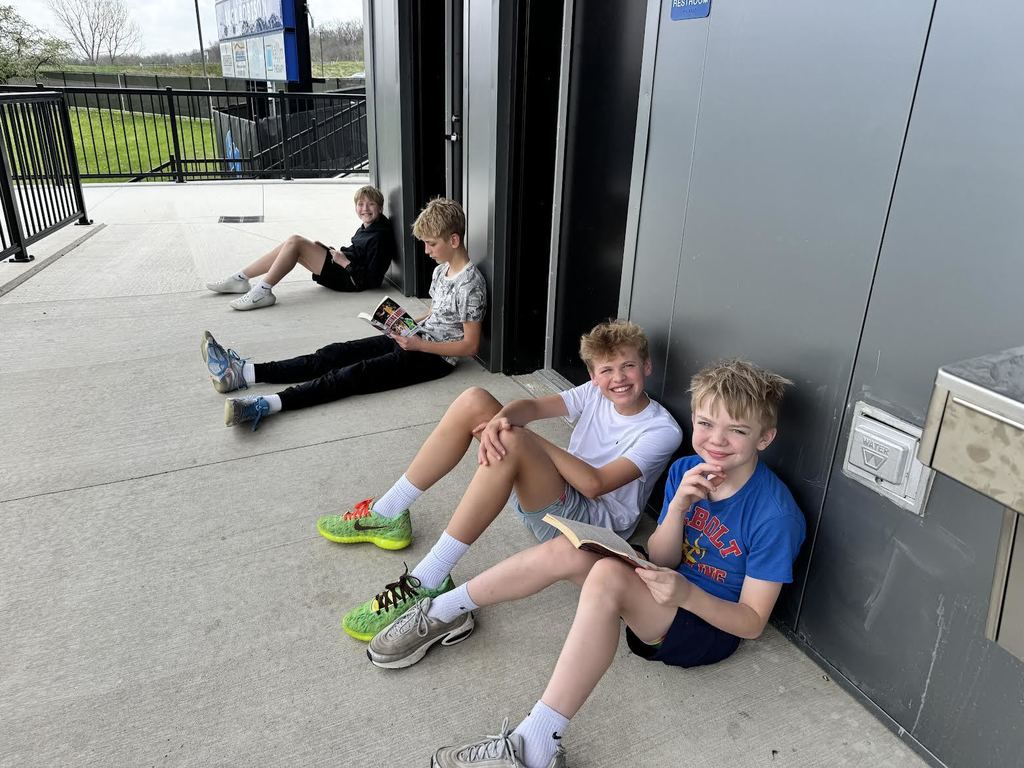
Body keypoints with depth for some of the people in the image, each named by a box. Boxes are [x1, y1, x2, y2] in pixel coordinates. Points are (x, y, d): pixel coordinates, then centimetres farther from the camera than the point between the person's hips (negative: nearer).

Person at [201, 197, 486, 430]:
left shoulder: (470, 285, -17)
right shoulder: (440, 270, 11)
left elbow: (470, 346, -18)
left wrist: (419, 345, -21)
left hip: (435, 357, -8)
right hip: (416, 338, 9)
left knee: (357, 373, -25)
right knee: (336, 353, -6)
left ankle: (266, 405, -37)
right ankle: (242, 372, -13)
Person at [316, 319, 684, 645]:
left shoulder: (662, 430, -11)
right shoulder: (595, 392, 7)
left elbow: (594, 484, -22)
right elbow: (532, 405, -6)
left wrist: (531, 440, -18)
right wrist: (501, 419, -30)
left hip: (595, 522, -7)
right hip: (550, 495, 7)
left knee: (511, 442, -36)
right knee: (474, 400, -9)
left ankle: (427, 582, -32)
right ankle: (388, 515, -1)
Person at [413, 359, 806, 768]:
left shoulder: (775, 515, -22)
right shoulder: (686, 470, -5)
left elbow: (752, 623, -17)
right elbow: (660, 559, -4)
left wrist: (685, 593, -36)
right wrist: (677, 507, -24)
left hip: (712, 624, -6)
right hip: (669, 593, 6)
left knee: (607, 575, -33)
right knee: (568, 550, -16)